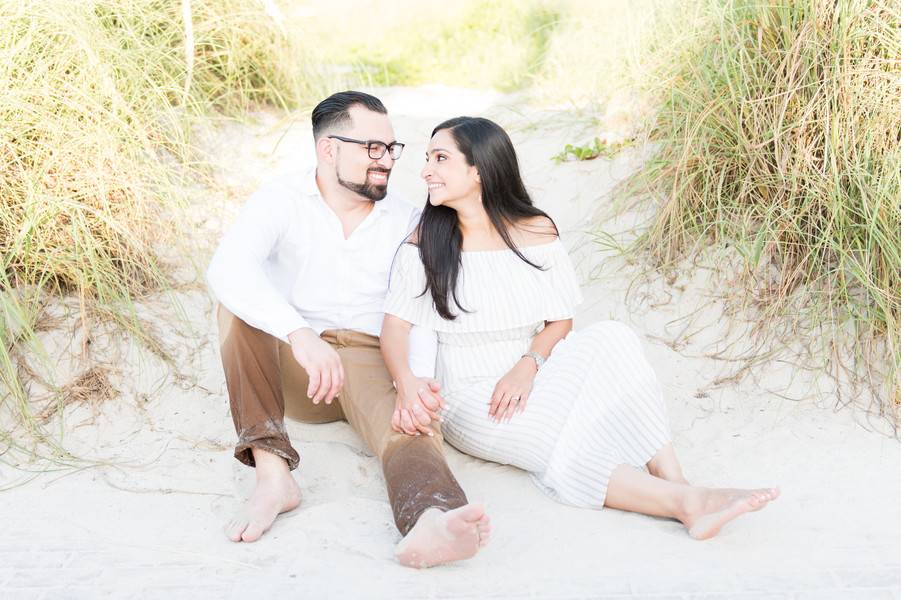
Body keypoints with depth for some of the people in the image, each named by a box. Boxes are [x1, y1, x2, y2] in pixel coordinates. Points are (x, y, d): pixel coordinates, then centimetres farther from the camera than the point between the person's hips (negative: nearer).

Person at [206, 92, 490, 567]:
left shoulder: (405, 221, 5)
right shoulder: (281, 201, -4)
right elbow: (226, 268, -24)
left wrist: (416, 376, -28)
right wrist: (300, 333, -42)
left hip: (368, 359, 0)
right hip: (290, 365, 0)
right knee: (241, 298, -27)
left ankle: (430, 523, -66)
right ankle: (272, 474, -32)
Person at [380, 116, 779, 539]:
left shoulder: (536, 233, 2)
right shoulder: (424, 244, -3)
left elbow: (561, 321, 4)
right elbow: (395, 327, -11)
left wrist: (528, 364, -17)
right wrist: (407, 386, -32)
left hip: (531, 380, 3)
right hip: (470, 398, -2)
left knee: (609, 337, -27)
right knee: (556, 449, -33)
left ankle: (675, 483, -36)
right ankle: (685, 501, -39)